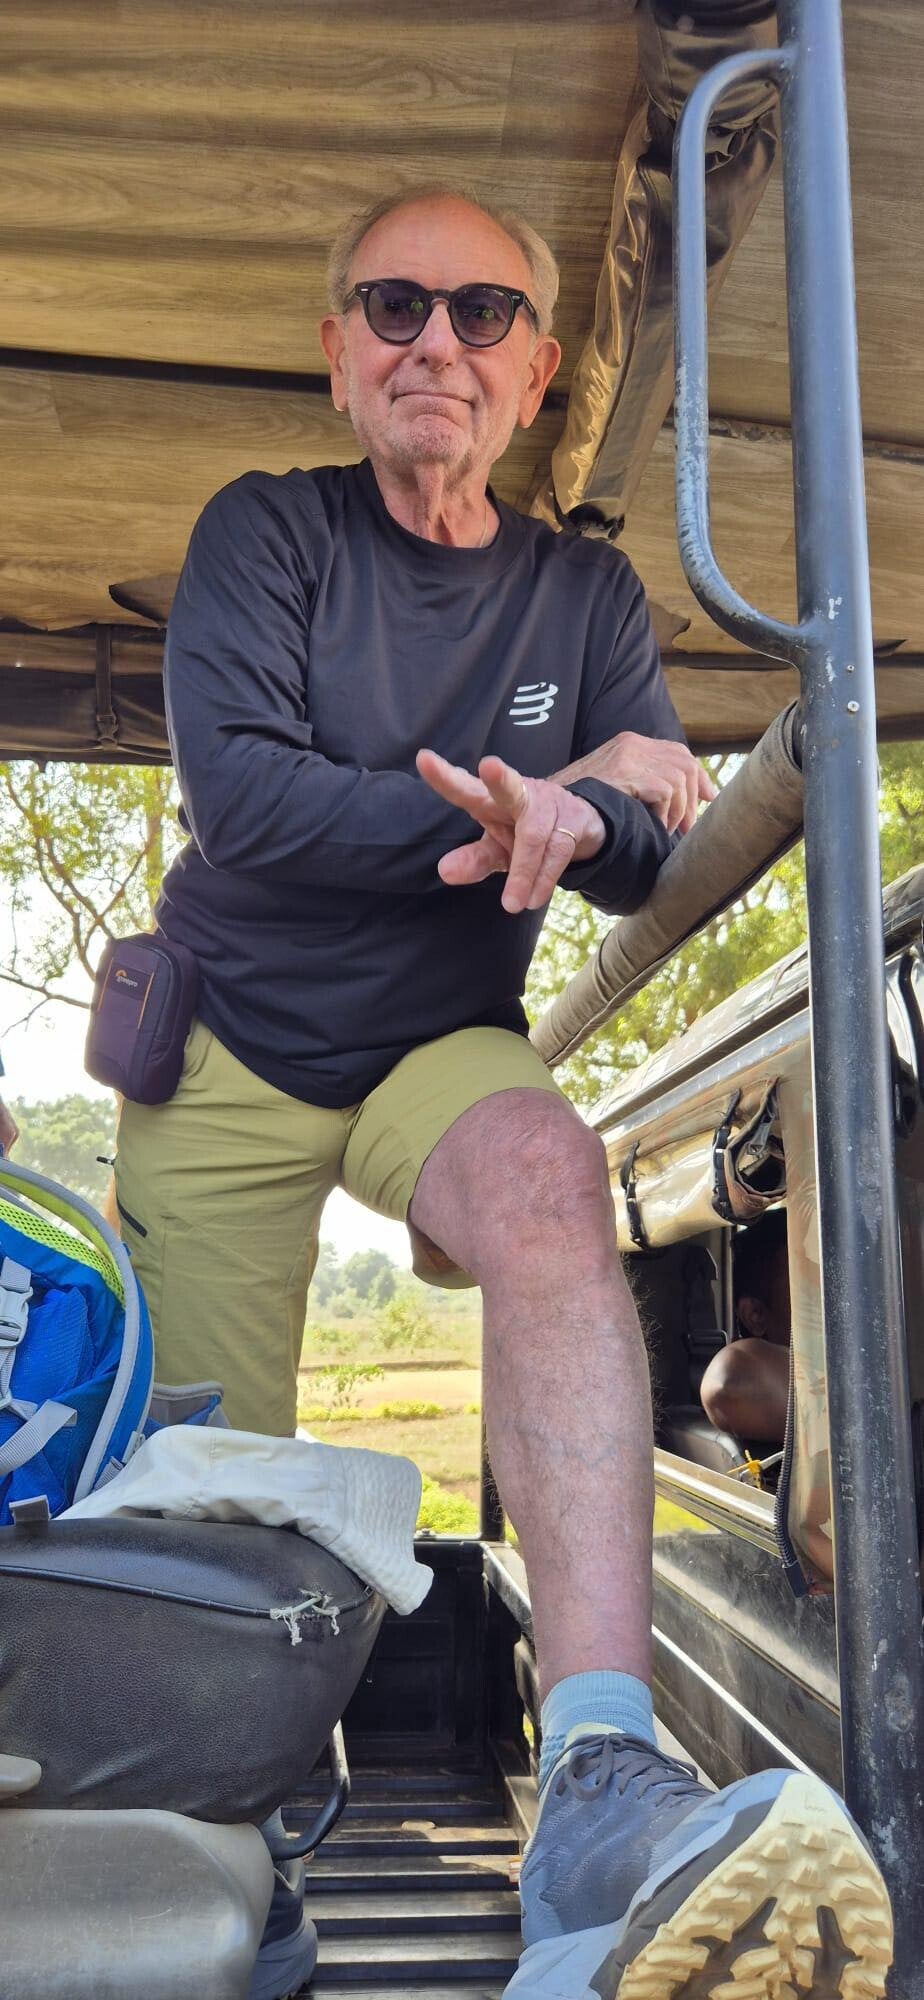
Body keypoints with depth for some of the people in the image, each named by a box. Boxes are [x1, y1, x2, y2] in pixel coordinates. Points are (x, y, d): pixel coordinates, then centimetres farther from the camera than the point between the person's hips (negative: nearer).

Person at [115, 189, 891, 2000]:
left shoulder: (587, 594, 5)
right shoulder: (264, 533, -5)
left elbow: (646, 850, -3)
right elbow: (240, 791, -20)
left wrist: (567, 819, -30)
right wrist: (576, 789, -18)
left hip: (445, 1045, 1)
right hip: (231, 1047, 0)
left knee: (549, 1170, -35)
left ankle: (598, 1792, -47)